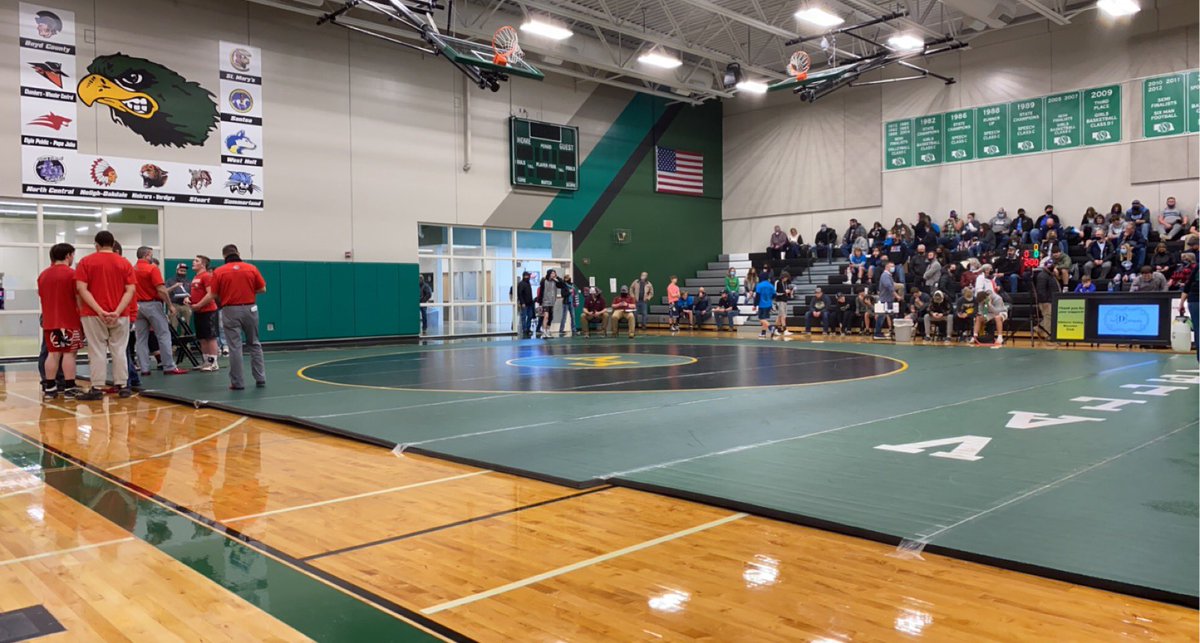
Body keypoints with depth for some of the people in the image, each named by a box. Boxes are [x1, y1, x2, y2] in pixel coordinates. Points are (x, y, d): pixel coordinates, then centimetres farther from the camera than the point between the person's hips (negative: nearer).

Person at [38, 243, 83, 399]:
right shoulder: (71, 274, -9)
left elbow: (41, 297, 19)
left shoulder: (43, 275, 12)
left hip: (49, 321, 6)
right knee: (69, 353, -4)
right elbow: (79, 298, -11)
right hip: (70, 321, -6)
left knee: (53, 353, 9)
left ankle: (49, 388, 9)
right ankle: (69, 388, -5)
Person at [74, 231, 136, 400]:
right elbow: (130, 290, -5)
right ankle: (122, 386, 10)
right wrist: (117, 311, -12)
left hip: (93, 315, -1)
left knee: (97, 351, 1)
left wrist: (99, 310, -14)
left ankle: (96, 388, 2)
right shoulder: (124, 263, 4)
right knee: (119, 350, 7)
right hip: (120, 315, 2)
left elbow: (81, 288, -9)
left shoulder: (86, 262, 1)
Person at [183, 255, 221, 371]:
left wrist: (198, 305, -17)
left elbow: (210, 294, -20)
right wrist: (188, 298, 5)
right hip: (197, 312, 9)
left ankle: (213, 363, -2)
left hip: (207, 311, -9)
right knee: (202, 338, 11)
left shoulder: (207, 276, -11)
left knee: (211, 337, -5)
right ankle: (206, 361, 17)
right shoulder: (195, 278, 15)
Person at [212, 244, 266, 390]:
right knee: (254, 344, 14)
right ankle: (260, 378, 14)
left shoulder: (218, 272, -3)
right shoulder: (252, 269, 0)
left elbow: (214, 295, -3)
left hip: (230, 311, -1)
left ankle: (237, 382, 5)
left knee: (235, 347, 3)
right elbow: (262, 289, 3)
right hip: (250, 309, 2)